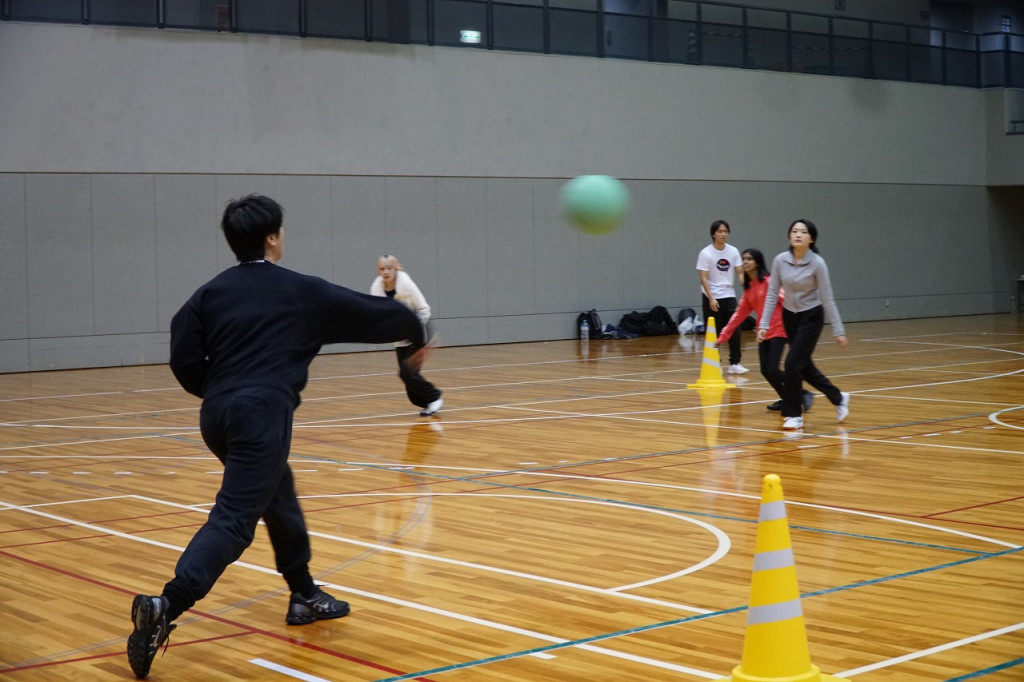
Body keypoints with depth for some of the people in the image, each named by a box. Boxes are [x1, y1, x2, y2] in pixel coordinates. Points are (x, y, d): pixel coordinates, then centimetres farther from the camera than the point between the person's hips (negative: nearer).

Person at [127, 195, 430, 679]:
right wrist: (416, 333, 35)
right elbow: (370, 313, 17)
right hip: (261, 415, -6)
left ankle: (305, 596, 35)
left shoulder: (211, 293, 14)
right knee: (234, 520, -11)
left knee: (279, 498, 25)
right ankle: (166, 607, -28)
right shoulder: (301, 292, 6)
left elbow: (185, 361, 5)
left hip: (217, 414, 7)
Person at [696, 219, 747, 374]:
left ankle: (734, 364, 3)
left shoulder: (733, 251, 2)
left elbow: (740, 272, 2)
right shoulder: (705, 253, -9)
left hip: (729, 296, 3)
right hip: (712, 298, -3)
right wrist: (711, 299, -18)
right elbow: (703, 278, -11)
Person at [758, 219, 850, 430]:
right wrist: (763, 324, -10)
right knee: (804, 366, 13)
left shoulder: (817, 263, -19)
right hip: (789, 316, 5)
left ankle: (793, 415, 1)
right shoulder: (780, 260, -10)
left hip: (811, 317, -5)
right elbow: (772, 294, -5)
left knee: (793, 364, -14)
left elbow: (827, 299, -15)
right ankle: (838, 398, 35)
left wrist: (838, 331, -14)